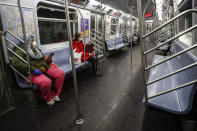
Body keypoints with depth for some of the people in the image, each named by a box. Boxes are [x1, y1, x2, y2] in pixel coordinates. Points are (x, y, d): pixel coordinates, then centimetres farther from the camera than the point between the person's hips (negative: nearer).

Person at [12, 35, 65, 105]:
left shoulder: (37, 50, 24)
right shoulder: (21, 50, 3)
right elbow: (16, 62, -15)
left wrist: (48, 59, 2)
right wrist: (33, 69, -22)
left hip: (45, 69, 7)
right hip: (34, 73, -7)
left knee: (61, 73, -16)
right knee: (46, 82, -37)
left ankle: (55, 95, 0)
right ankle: (48, 99, -4)